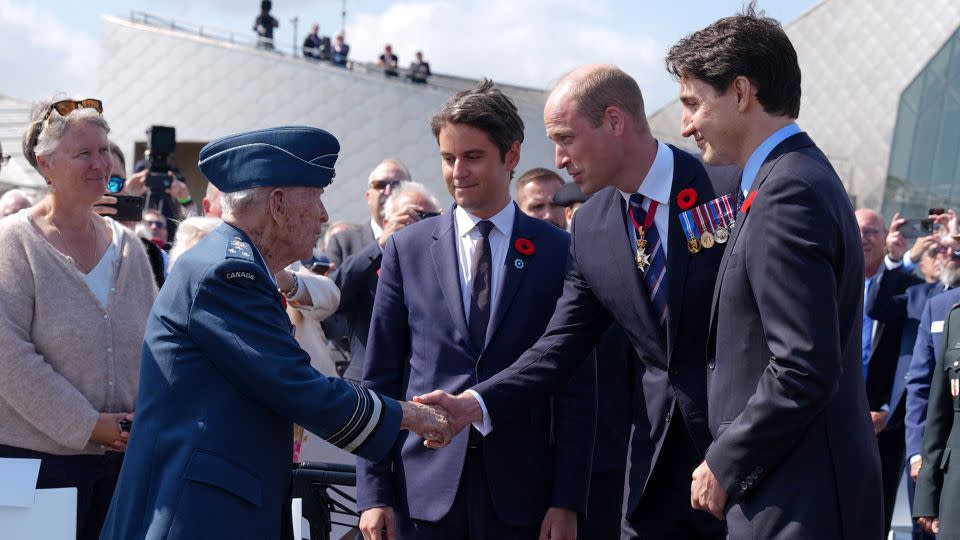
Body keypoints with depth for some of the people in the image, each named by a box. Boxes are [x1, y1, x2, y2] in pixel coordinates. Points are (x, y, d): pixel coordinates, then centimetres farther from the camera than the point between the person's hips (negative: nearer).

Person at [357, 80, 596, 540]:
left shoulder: (557, 252, 3)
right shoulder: (407, 248, 6)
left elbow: (577, 386, 2)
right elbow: (379, 378, 6)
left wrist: (567, 501, -4)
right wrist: (373, 492, 0)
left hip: (519, 489, -1)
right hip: (424, 485, 1)